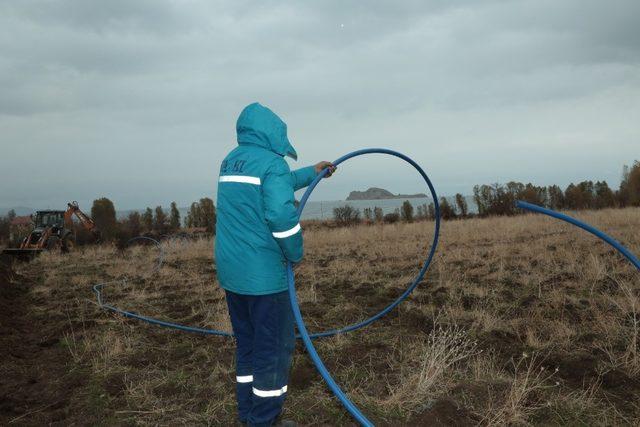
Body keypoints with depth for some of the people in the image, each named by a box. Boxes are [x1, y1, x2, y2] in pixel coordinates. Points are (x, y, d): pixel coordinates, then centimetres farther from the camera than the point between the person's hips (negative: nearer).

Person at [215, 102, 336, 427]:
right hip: (264, 275, -8)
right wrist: (295, 254, -9)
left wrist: (312, 172, 35)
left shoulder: (230, 161, 15)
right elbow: (281, 215, -25)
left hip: (231, 274, 9)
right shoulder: (270, 162, -13)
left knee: (247, 346, 18)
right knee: (274, 349, 3)